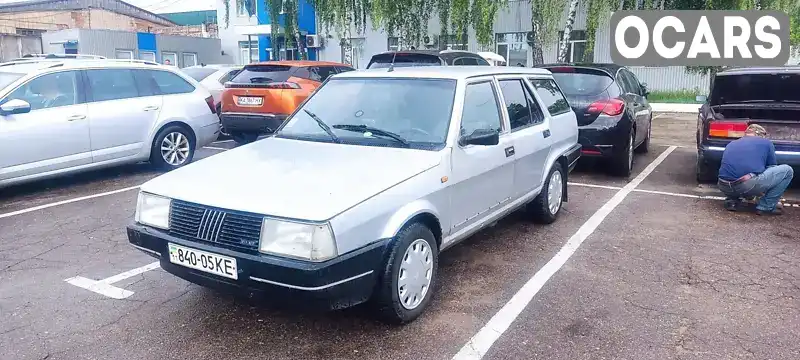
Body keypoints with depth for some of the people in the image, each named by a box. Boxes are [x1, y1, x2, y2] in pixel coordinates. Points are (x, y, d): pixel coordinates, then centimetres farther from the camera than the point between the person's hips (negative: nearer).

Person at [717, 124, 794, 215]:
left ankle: (732, 201, 15)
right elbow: (772, 170, 27)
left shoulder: (731, 144, 28)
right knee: (787, 170, 15)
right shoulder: (766, 143, 18)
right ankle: (765, 207, 12)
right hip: (748, 186, -5)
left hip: (725, 188, 5)